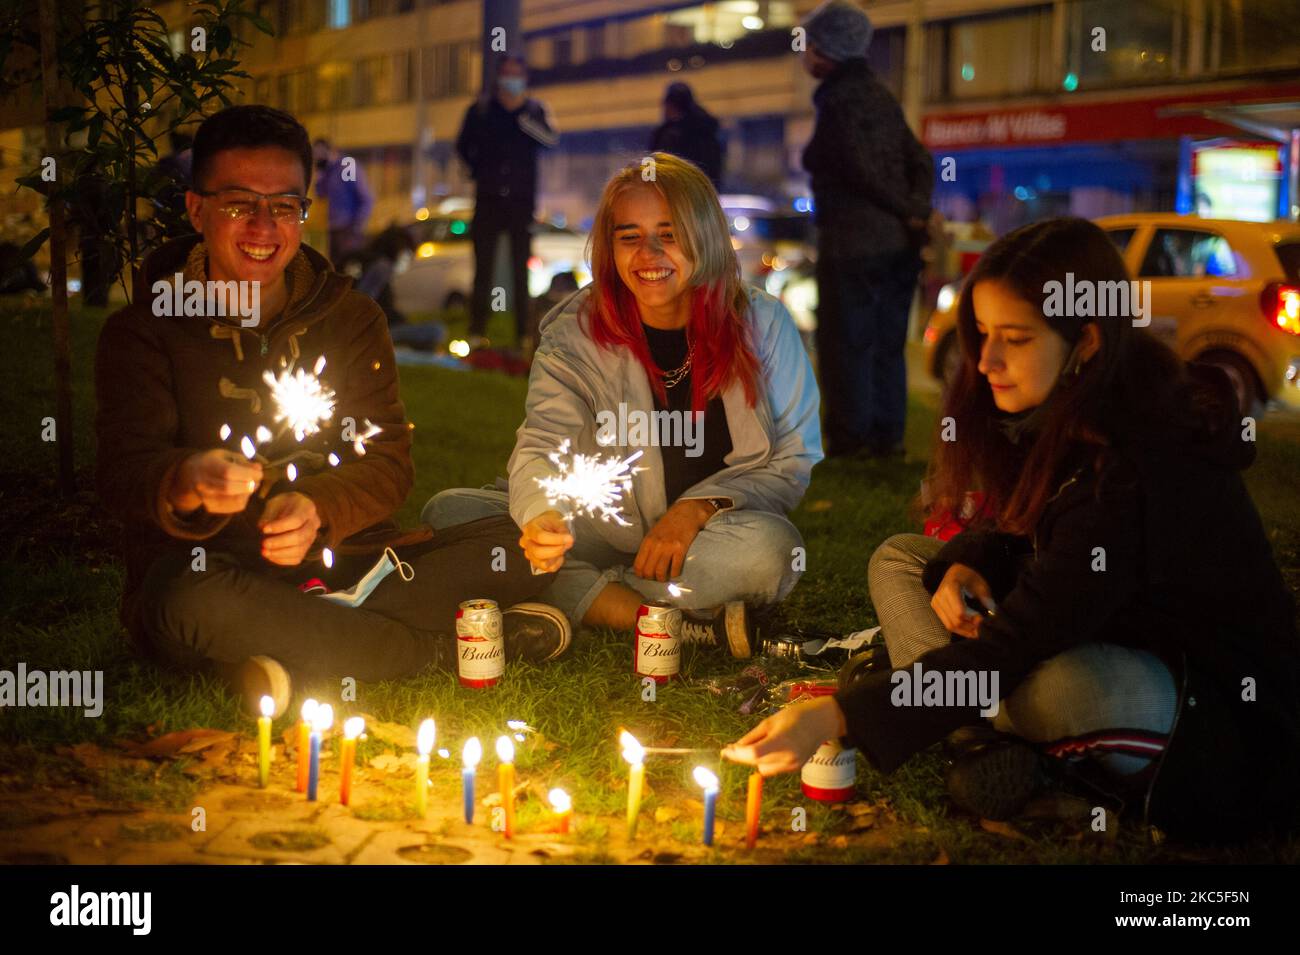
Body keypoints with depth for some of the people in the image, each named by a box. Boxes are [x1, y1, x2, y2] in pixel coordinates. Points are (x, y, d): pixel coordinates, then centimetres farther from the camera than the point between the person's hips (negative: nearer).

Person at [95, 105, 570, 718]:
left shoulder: (350, 317, 12)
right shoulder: (141, 333, 3)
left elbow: (388, 460, 2)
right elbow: (124, 470, -12)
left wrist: (318, 510, -21)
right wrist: (187, 482, -38)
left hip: (341, 563, 3)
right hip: (213, 571, -2)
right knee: (187, 600, -40)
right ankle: (443, 646, -23)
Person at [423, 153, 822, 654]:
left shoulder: (762, 324, -6)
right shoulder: (575, 332, -5)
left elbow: (795, 461, -2)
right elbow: (544, 444, -15)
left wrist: (699, 507, -18)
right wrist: (542, 518, -39)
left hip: (710, 538, -2)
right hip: (611, 533, 2)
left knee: (768, 546, -36)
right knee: (450, 512, -20)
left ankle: (578, 601, -21)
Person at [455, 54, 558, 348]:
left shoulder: (535, 110, 7)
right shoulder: (480, 109, 9)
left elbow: (551, 140, -10)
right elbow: (463, 146, 17)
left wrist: (522, 114, -17)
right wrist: (480, 173, 8)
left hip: (522, 200, 0)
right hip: (488, 200, 1)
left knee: (522, 270, 0)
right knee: (483, 268, -1)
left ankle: (524, 333, 2)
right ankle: (477, 332, 1)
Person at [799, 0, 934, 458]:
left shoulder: (838, 99, -11)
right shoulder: (878, 95, 14)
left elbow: (860, 170, -19)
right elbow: (921, 162, 11)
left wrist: (906, 213, -9)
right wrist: (916, 210, 0)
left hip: (854, 244, -8)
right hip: (896, 244, 9)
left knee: (846, 344, -1)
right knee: (887, 344, 14)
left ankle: (851, 438, 2)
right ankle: (886, 435, 19)